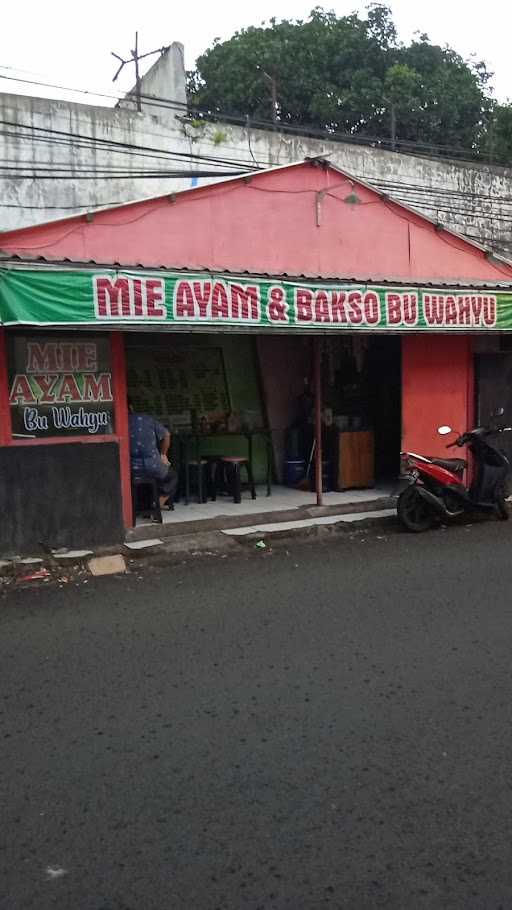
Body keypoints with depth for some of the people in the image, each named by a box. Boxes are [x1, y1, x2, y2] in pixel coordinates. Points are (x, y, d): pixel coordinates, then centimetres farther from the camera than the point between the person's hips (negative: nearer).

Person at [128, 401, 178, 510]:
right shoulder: (147, 418, -2)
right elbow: (166, 435, 5)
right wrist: (163, 455, 17)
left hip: (131, 470, 2)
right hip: (153, 467, -2)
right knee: (172, 476, 28)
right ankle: (159, 502, 11)